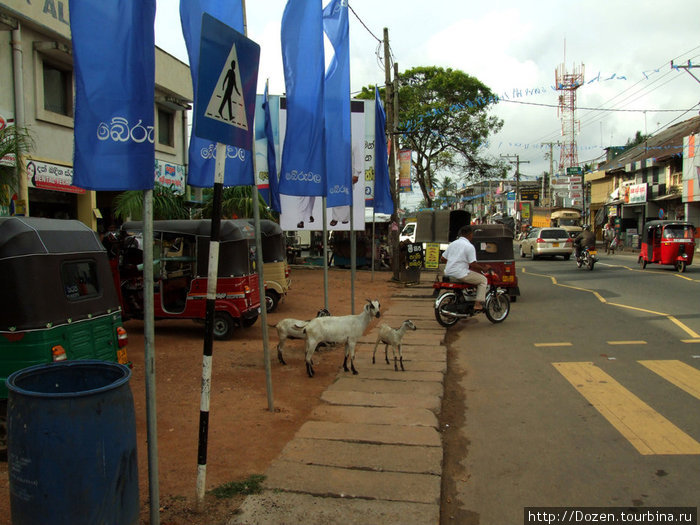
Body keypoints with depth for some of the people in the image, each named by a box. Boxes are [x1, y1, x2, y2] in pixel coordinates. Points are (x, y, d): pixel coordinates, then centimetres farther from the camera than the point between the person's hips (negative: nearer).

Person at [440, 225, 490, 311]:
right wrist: (483, 269, 1)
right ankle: (478, 304, -1)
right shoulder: (470, 246, -10)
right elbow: (472, 264, -15)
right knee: (483, 280, 7)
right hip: (461, 274, -8)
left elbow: (442, 259, 14)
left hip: (448, 273, 8)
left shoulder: (453, 243, 11)